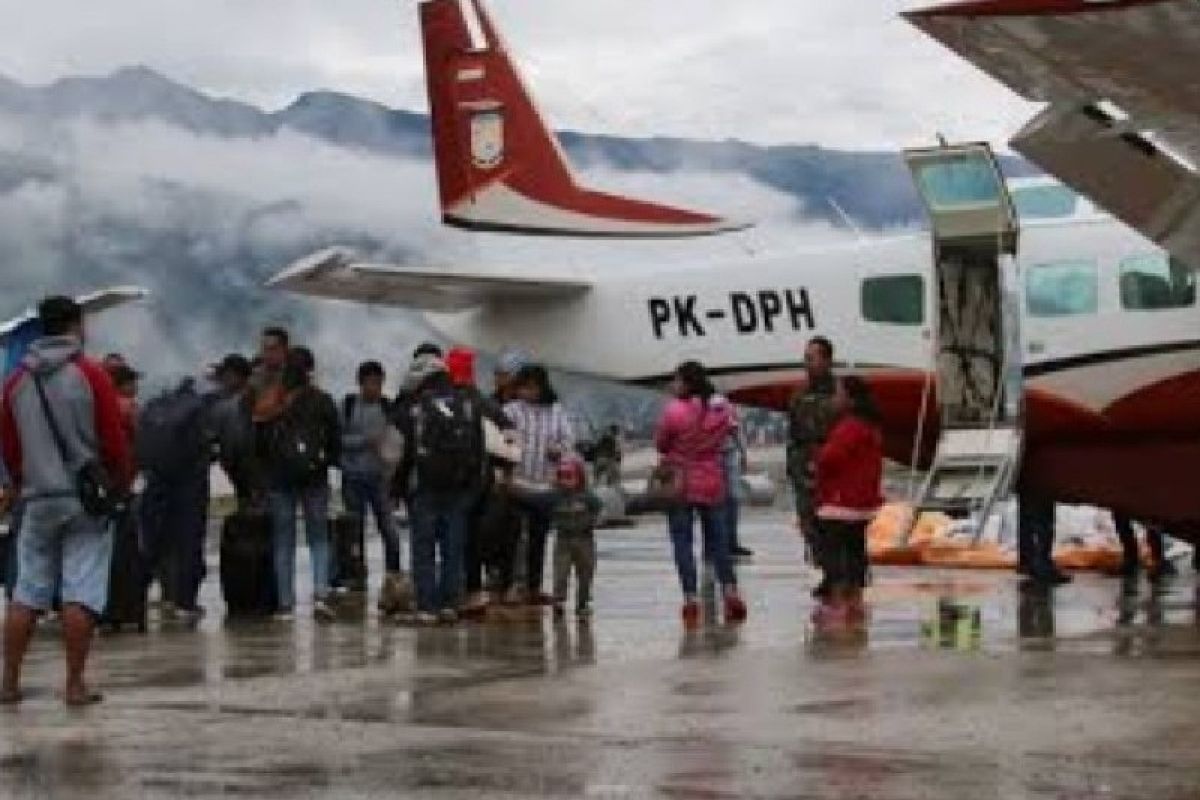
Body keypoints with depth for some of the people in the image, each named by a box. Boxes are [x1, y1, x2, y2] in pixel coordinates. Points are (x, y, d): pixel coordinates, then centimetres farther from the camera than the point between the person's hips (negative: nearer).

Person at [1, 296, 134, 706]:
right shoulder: (91, 375, -6)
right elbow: (115, 442, -7)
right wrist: (123, 484, 8)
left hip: (39, 499, 4)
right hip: (87, 498, -4)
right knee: (81, 594, -3)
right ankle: (76, 684, -4)